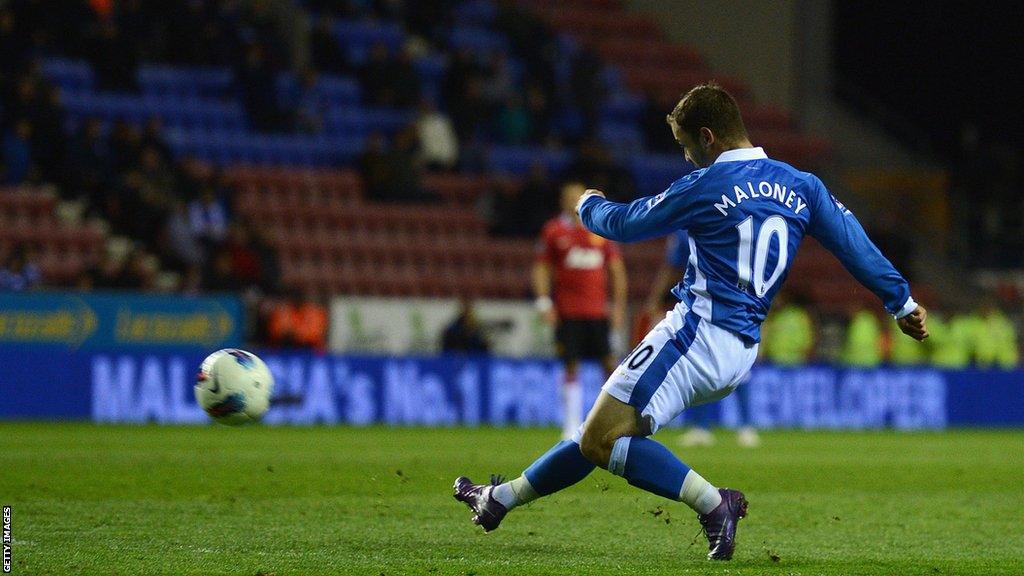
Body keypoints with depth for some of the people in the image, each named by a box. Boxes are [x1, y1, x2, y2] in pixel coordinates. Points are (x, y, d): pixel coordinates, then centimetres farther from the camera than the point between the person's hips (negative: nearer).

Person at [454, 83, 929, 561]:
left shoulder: (706, 186, -8)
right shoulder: (799, 185, 9)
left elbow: (625, 224, 5)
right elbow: (853, 241, 6)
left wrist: (589, 205, 26)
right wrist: (902, 302, 13)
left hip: (699, 333, -9)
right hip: (742, 352, 9)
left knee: (600, 440, -13)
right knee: (603, 431, 16)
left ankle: (713, 503, -21)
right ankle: (501, 499, 24)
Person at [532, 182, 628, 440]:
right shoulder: (554, 231, 5)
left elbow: (616, 269, 11)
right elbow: (541, 268, 7)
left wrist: (618, 306, 7)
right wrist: (544, 302, -4)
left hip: (598, 309, 1)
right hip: (567, 310, -1)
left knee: (610, 364, -3)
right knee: (571, 368, -1)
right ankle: (572, 425, 4)